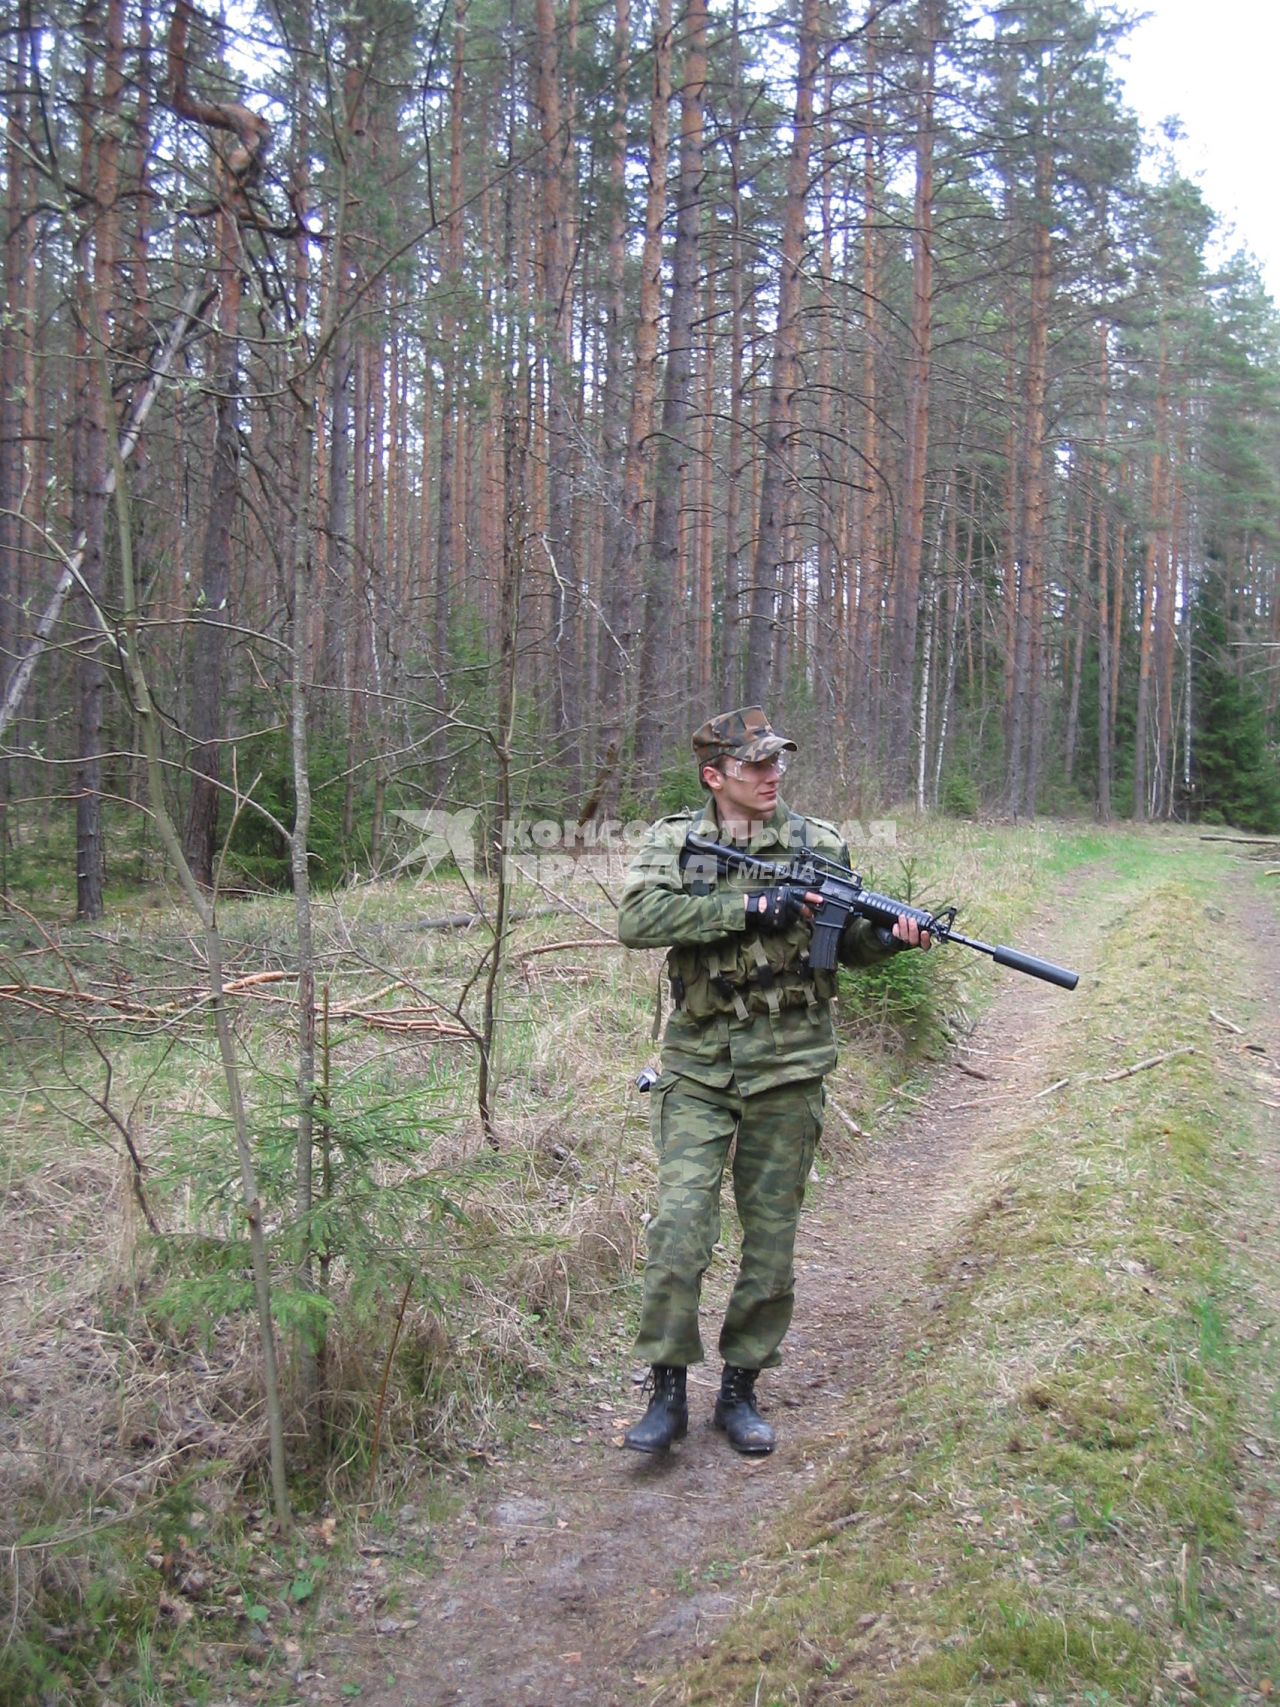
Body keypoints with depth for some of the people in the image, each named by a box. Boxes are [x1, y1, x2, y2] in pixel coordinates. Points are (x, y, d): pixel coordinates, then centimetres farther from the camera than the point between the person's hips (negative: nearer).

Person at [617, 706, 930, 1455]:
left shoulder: (822, 845, 5)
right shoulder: (672, 841, 1)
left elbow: (849, 942, 12)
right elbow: (638, 918, -17)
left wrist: (890, 935, -11)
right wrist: (746, 907, -21)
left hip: (789, 1068, 2)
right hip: (698, 1067, -1)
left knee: (773, 1238, 7)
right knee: (680, 1225, -10)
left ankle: (741, 1387, 24)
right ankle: (668, 1389, 6)